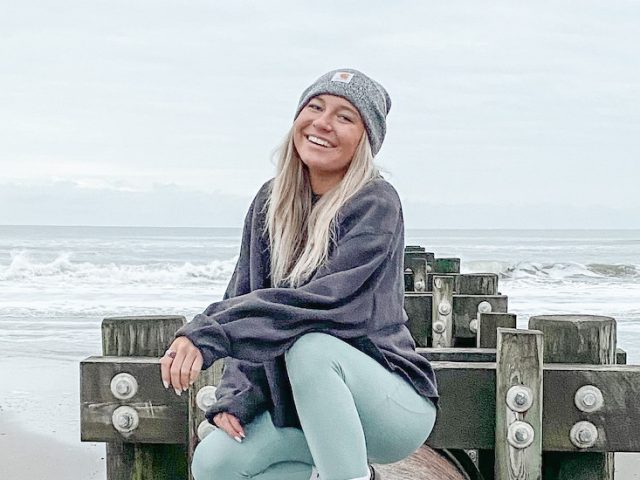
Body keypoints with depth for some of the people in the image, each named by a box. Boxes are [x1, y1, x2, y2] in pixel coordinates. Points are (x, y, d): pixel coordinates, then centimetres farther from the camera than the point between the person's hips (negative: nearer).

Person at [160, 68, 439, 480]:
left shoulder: (377, 203, -16)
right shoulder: (271, 202, 4)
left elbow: (325, 300, -29)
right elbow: (245, 296, 1)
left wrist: (210, 334, -35)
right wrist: (235, 398, -11)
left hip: (397, 406, -6)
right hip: (302, 407, 7)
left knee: (310, 346, -34)